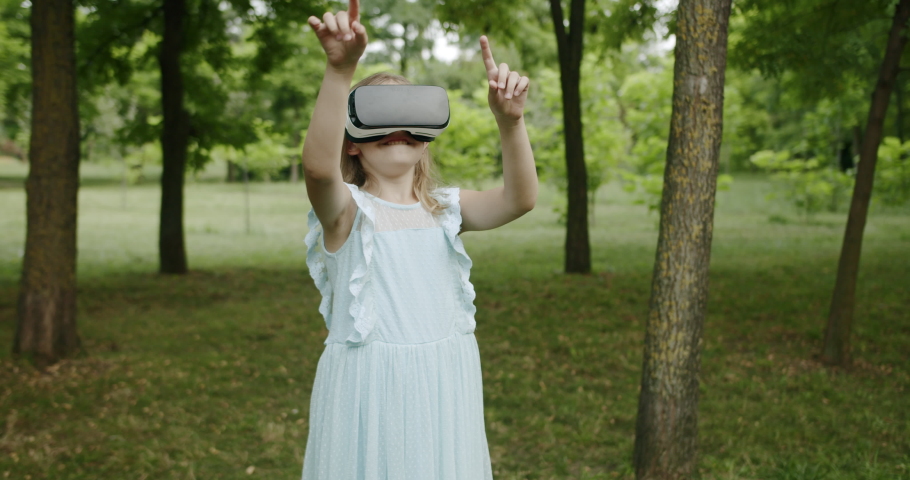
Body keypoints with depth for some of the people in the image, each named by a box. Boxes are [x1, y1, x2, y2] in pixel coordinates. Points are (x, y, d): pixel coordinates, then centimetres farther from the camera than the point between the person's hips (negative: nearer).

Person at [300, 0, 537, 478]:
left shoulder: (444, 207, 5)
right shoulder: (346, 209, -6)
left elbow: (520, 198, -11)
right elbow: (318, 165, -28)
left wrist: (510, 121, -28)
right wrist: (340, 70, -41)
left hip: (445, 385, 4)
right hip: (367, 390, -3)